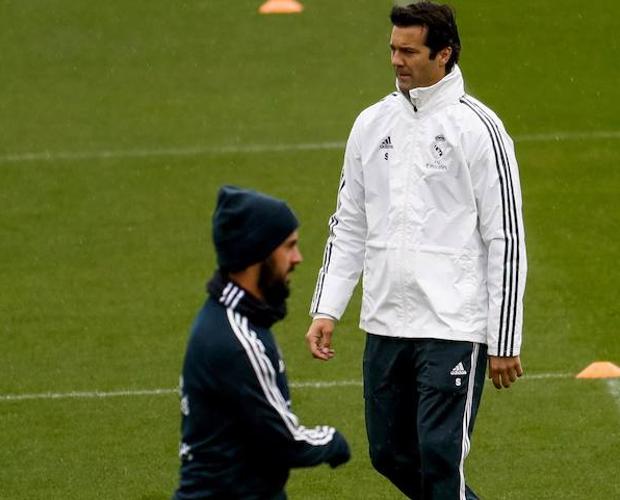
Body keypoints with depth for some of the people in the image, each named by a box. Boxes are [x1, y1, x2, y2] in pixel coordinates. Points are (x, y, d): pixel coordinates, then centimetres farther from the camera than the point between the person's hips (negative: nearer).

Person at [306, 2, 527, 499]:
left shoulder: (478, 127, -7)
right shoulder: (373, 123, 10)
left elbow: (507, 241, -7)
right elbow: (348, 227, 16)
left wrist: (505, 342, -10)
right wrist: (326, 310, 6)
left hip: (454, 329, -6)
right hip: (385, 326, 6)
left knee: (440, 455, -11)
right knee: (390, 453, 12)